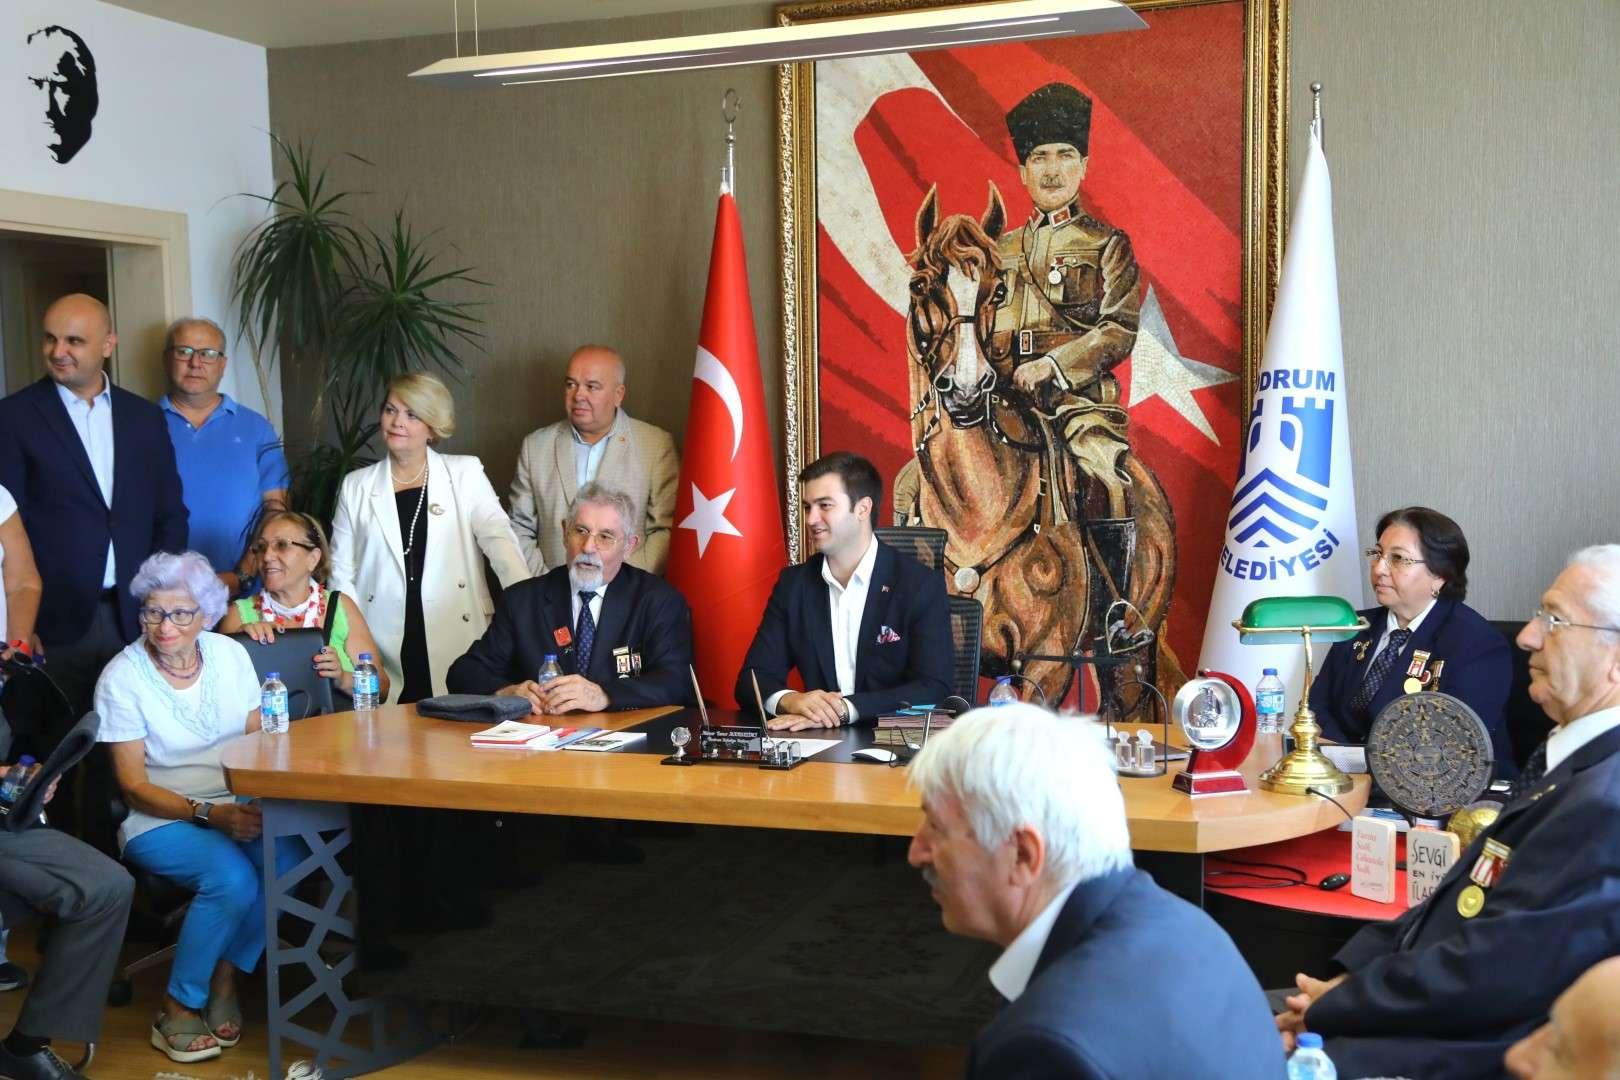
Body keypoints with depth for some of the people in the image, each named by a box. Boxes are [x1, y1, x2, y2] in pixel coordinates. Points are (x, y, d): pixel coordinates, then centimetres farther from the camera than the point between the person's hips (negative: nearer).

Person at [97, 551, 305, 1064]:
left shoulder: (230, 655, 4)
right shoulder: (122, 678, -7)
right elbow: (135, 786, -8)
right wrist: (208, 813, -23)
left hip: (237, 805, 4)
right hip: (158, 819, -4)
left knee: (285, 855, -28)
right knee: (232, 877, -32)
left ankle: (225, 980, -8)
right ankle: (178, 1009, -11)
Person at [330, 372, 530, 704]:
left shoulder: (465, 473, 7)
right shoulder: (357, 486, 12)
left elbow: (499, 539, -5)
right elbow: (341, 574, 13)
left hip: (456, 643, -1)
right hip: (387, 649, 1)